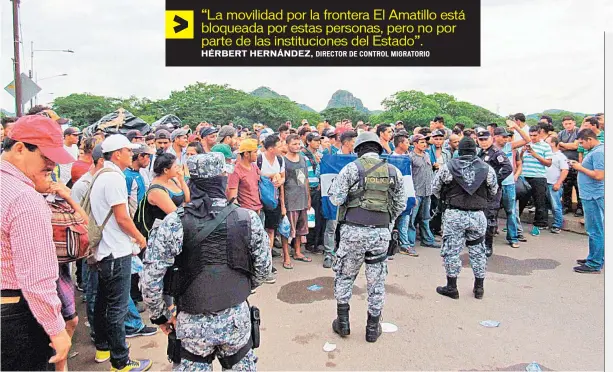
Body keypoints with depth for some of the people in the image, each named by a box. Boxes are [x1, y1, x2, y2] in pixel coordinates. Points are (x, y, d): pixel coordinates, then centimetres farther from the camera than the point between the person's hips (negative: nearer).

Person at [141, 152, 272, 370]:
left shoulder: (174, 223, -15)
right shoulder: (248, 219, -11)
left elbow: (150, 277, -13)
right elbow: (263, 269, -1)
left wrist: (159, 315, 4)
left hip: (193, 323, -1)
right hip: (237, 319, 1)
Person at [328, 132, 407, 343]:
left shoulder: (351, 168, -4)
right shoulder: (393, 171, 6)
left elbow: (336, 199, -7)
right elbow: (401, 204, 10)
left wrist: (333, 187, 13)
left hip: (354, 230, -2)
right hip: (382, 232, 2)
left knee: (345, 276, 16)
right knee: (376, 281, 13)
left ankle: (343, 323, 22)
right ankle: (373, 328, 22)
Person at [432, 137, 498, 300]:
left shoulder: (447, 168, -7)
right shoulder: (487, 169, -2)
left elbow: (435, 189, 3)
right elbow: (493, 192, 11)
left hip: (454, 214, -2)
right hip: (478, 215, 3)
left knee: (451, 250, 7)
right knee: (478, 251, 16)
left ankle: (452, 287, 14)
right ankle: (479, 288, 25)